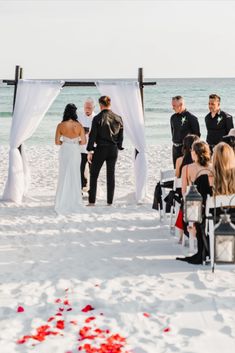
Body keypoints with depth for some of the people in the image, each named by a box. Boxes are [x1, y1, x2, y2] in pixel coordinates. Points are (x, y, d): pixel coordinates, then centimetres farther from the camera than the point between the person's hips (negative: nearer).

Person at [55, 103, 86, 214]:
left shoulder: (60, 125, -9)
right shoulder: (79, 125, -9)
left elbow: (57, 141, -8)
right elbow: (83, 141, -8)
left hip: (64, 152, 0)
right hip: (76, 152, 0)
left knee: (64, 177, 10)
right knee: (75, 177, 12)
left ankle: (62, 205, 11)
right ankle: (74, 203, 18)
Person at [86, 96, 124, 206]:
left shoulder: (97, 118, -11)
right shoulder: (118, 118, 2)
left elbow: (92, 136, -10)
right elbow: (121, 135, 8)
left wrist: (90, 151, -5)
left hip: (100, 149, -4)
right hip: (113, 150, 4)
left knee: (93, 175, 7)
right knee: (111, 175, 10)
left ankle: (92, 201, 5)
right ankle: (110, 201, 11)